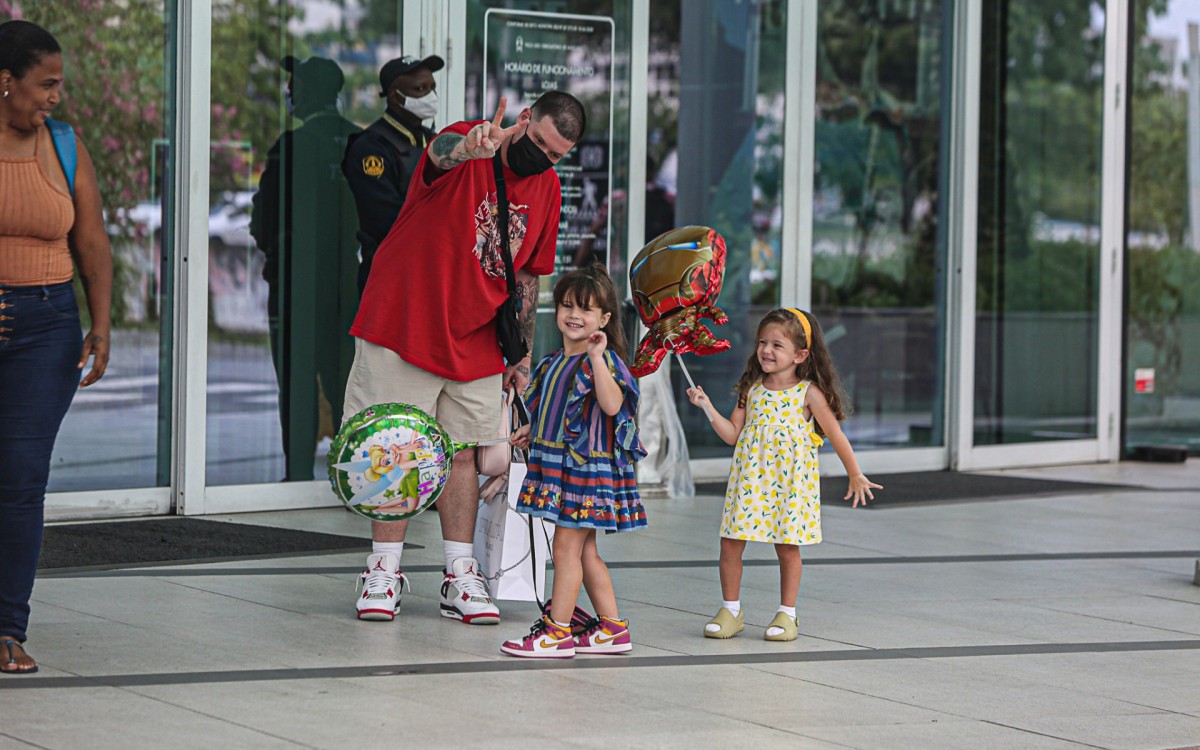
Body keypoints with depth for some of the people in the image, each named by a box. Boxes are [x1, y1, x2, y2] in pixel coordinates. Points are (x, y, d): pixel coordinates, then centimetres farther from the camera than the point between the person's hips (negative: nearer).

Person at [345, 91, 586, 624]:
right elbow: (442, 152, -41)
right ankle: (383, 573, 7)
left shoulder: (547, 189, 6)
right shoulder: (468, 148, -13)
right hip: (403, 327, -5)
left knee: (462, 454, 6)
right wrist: (470, 146, -65)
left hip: (473, 342, 5)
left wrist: (523, 355, 15)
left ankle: (461, 579, 11)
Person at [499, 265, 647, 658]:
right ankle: (611, 628, 19)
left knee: (567, 547, -6)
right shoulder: (554, 362, 13)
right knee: (585, 551, 13)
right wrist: (532, 430, 14)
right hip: (557, 461, 9)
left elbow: (612, 404, -28)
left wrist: (597, 357, -31)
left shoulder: (603, 360, -12)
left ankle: (557, 631, -2)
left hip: (588, 465, -9)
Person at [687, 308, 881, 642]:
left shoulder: (809, 393, -5)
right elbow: (732, 434, 6)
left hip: (790, 483, -3)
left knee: (788, 547, 2)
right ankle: (730, 611, 11)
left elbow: (835, 436, 1)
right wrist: (707, 407, -5)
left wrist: (855, 476, 5)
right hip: (750, 481, 3)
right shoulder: (751, 389, 6)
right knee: (730, 543, -1)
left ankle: (787, 614, 15)